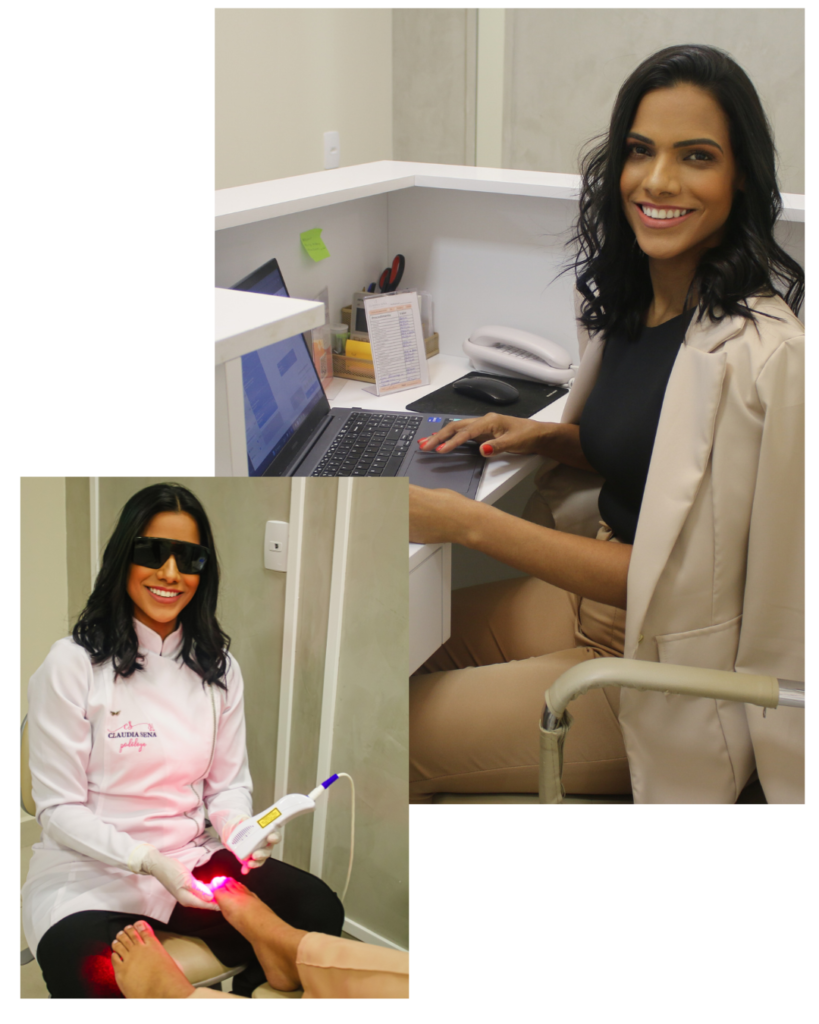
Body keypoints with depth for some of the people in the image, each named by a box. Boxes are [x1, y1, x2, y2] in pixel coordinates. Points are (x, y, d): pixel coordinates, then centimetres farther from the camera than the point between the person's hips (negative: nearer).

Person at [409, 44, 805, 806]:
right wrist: (544, 438, -1)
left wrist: (466, 523, -25)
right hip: (590, 594, 8)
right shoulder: (623, 302, 1)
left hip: (662, 663, -8)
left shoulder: (765, 355, -26)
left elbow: (664, 580, -22)